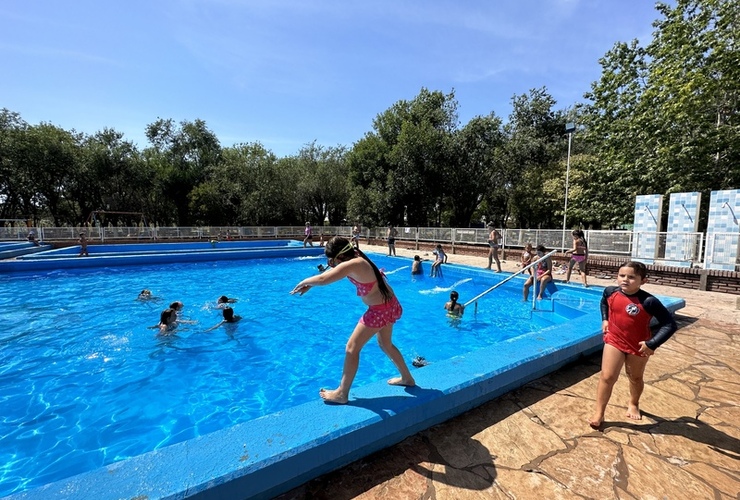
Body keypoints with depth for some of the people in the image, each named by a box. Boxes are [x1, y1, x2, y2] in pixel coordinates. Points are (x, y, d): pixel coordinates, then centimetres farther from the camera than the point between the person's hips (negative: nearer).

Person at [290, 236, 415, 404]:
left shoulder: (352, 265, -24)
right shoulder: (357, 258, 4)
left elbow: (323, 279, -31)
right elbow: (332, 272, 15)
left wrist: (305, 282, -11)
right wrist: (310, 284, 12)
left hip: (379, 311, -10)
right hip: (390, 305, 10)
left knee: (352, 348, 3)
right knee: (385, 344, 28)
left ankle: (342, 394, 17)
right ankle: (407, 378, 45)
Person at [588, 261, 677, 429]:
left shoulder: (648, 301, -25)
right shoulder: (610, 292, -12)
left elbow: (670, 324, -19)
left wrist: (652, 344, -24)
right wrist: (605, 319, 4)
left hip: (638, 346, -1)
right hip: (614, 341, 2)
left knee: (635, 378, 22)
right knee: (607, 377, 0)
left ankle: (633, 404, 50)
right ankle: (598, 413, 10)